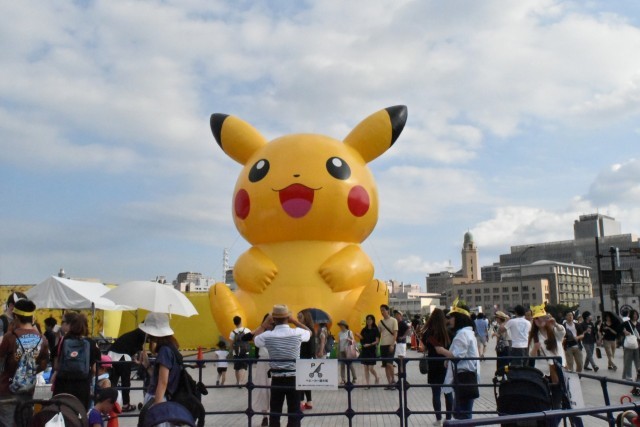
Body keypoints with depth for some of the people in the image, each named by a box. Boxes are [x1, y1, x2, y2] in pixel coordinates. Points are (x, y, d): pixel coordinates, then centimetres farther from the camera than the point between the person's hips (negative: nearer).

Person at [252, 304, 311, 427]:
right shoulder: (297, 333, -9)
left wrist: (265, 323, 13)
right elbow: (309, 332, 15)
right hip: (293, 378, -1)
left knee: (275, 413, 10)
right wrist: (294, 321, 10)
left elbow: (255, 338, 15)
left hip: (276, 379, 1)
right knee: (294, 413, 5)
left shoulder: (268, 335, -8)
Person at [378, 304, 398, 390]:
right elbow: (378, 334, 13)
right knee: (385, 365, 6)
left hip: (390, 345, -5)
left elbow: (395, 333, -8)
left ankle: (393, 380, 3)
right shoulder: (380, 322, 11)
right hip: (383, 345, 5)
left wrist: (392, 344, -16)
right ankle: (389, 383, 12)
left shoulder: (393, 320, -3)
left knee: (389, 363, -16)